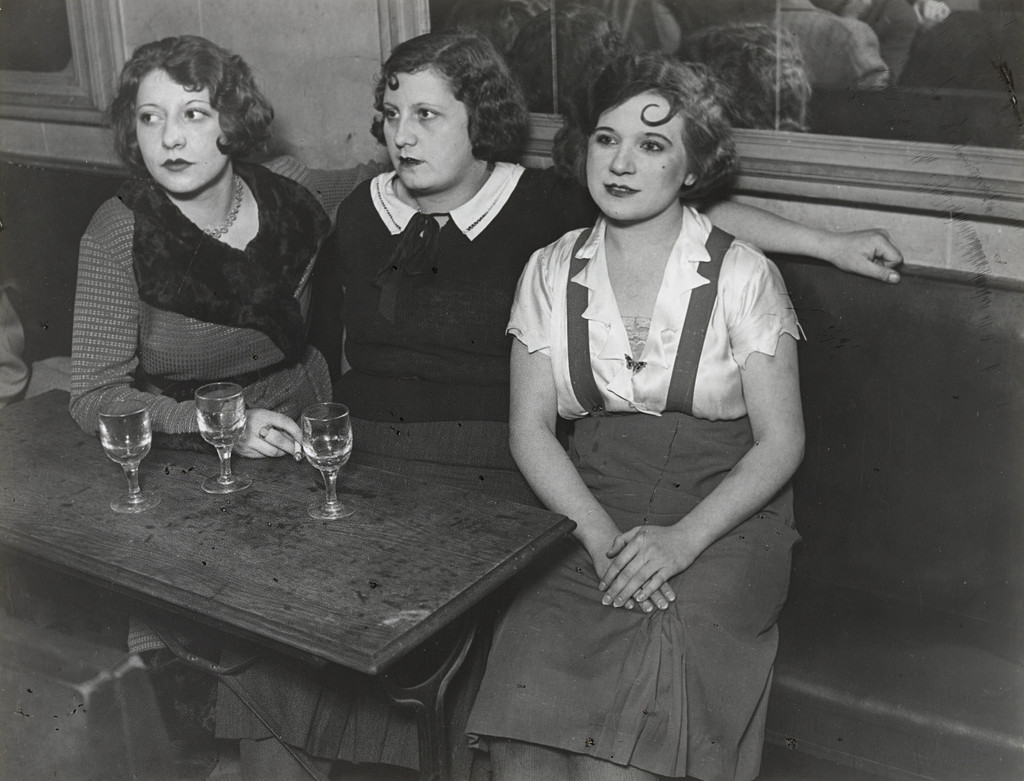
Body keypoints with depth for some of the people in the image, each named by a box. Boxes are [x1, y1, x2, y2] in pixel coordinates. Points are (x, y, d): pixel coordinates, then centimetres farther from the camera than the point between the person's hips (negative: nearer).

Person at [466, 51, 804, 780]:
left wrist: (684, 538, -17)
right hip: (590, 519, 2)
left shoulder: (743, 276, -2)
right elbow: (531, 428, 4)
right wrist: (601, 535, -12)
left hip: (721, 522, -2)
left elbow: (781, 441, -3)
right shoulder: (551, 272, 7)